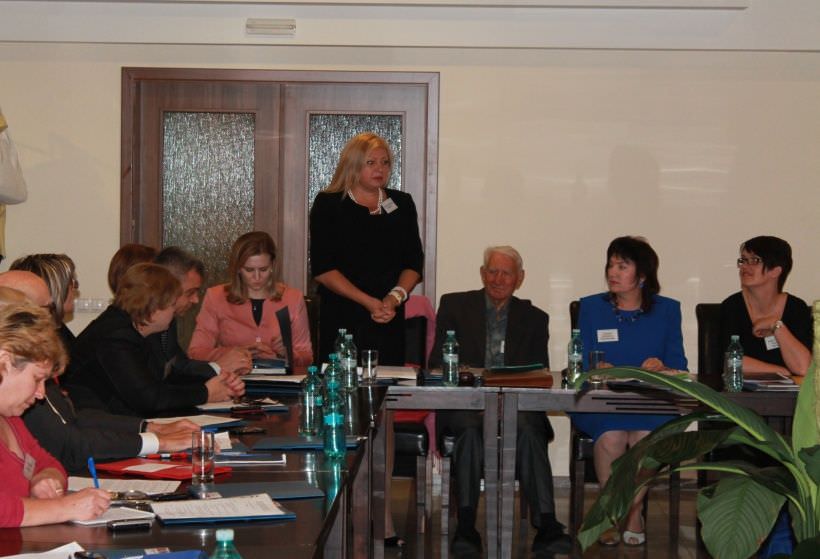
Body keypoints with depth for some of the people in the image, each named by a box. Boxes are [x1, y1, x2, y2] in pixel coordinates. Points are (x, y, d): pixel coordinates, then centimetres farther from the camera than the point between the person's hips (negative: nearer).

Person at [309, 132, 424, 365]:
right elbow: (322, 269, -6)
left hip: (391, 320, 3)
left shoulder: (402, 204, 13)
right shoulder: (328, 204, 2)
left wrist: (395, 297, -9)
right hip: (341, 320, -3)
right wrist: (368, 301, -13)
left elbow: (414, 263, 10)